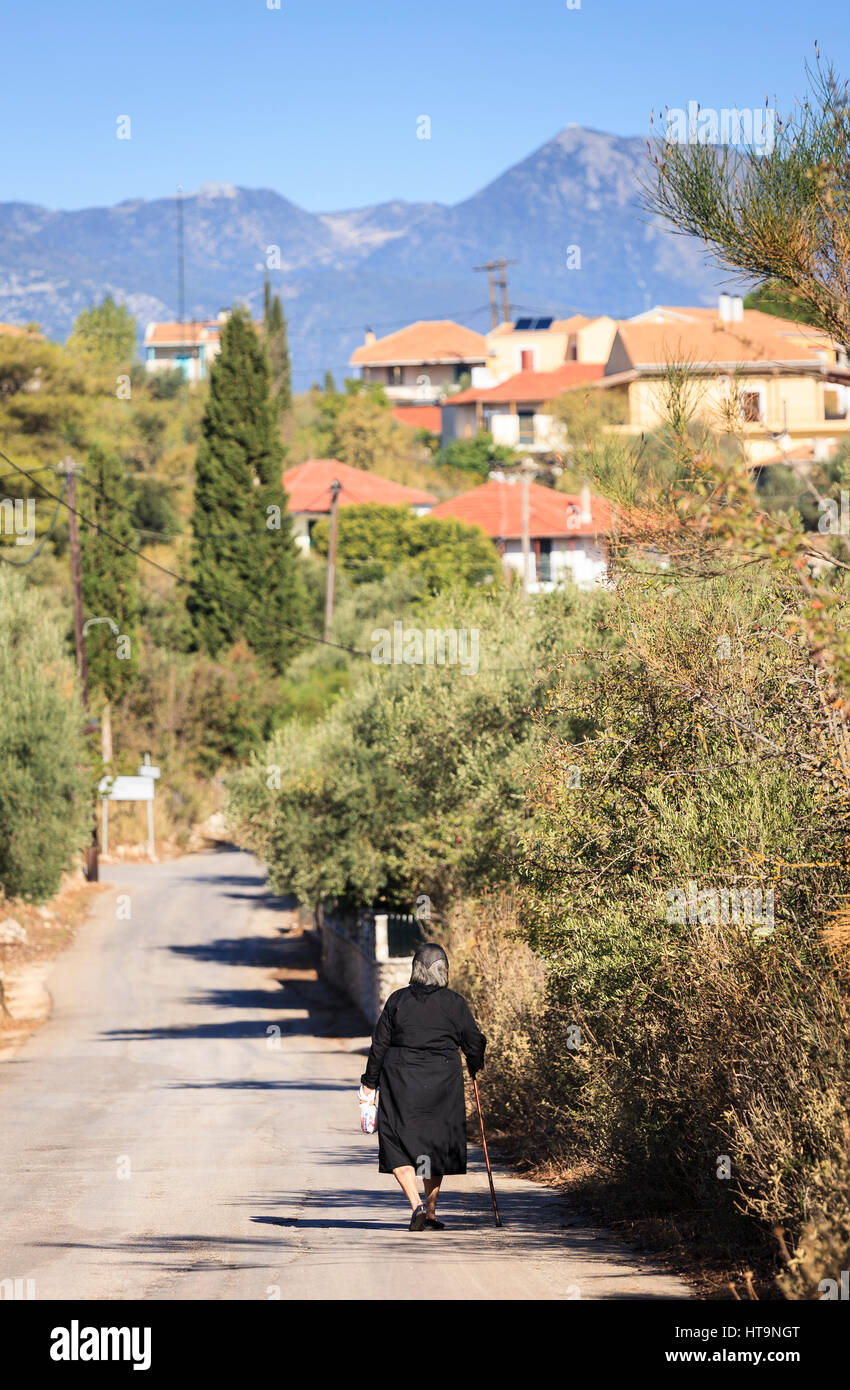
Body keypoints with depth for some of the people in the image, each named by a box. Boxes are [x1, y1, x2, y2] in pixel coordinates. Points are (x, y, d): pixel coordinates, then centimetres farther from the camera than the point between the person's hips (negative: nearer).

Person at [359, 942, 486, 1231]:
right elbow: (474, 1043, 2)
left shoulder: (397, 1000, -2)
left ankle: (417, 1205, -17)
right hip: (442, 1085, 1)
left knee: (399, 1146, 3)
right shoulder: (454, 1003, -4)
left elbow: (380, 1044, 1)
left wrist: (370, 1082, 11)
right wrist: (474, 1065, 24)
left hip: (400, 1083, -1)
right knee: (437, 1145, 14)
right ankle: (430, 1213, 18)